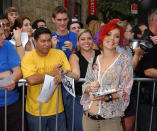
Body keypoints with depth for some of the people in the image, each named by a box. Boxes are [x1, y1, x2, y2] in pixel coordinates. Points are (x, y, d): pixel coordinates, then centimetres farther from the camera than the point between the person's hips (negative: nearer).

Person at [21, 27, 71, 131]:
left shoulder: (60, 54, -1)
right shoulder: (28, 57, -10)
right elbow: (31, 80, -23)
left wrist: (61, 76, -25)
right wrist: (52, 73, -12)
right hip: (35, 111, -2)